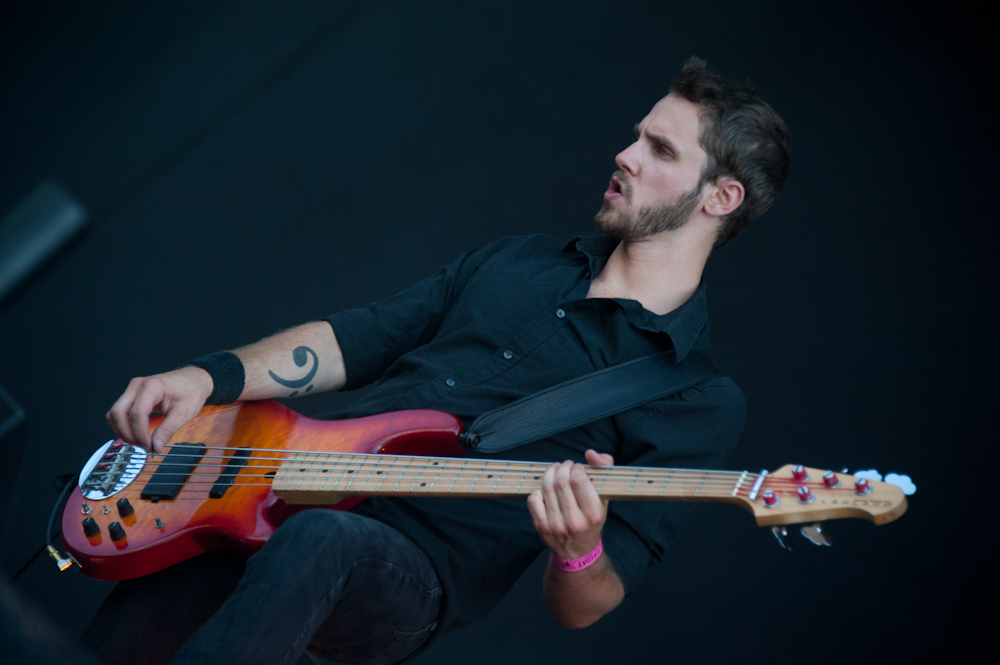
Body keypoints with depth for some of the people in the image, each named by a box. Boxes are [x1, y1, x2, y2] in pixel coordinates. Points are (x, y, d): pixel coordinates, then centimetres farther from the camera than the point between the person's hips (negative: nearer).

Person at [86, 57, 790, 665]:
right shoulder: (518, 261, 18)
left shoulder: (700, 405, 1)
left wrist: (581, 548, -27)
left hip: (413, 577, -4)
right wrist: (209, 376, 0)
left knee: (317, 540, -39)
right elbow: (350, 341, 16)